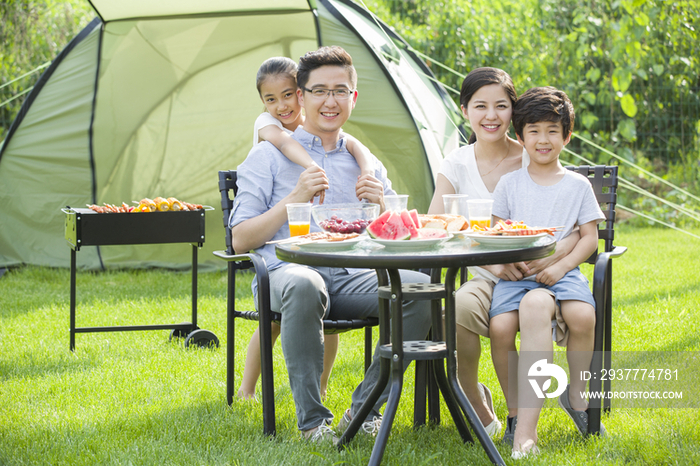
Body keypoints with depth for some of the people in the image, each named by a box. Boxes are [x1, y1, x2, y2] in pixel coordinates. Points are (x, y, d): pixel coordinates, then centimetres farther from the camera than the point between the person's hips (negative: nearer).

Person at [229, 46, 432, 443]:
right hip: (287, 272, -4)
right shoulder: (269, 156, 9)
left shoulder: (366, 163, 20)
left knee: (421, 287, -25)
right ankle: (312, 419, -26)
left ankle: (364, 409, -13)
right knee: (304, 285, -41)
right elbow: (241, 241, 1)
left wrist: (380, 206, -3)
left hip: (352, 278, 4)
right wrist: (294, 198, -9)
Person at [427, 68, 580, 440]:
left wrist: (553, 255, -26)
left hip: (537, 278, -1)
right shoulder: (457, 165, 5)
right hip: (485, 280, 1)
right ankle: (476, 405, -8)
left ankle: (519, 417, -7)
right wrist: (488, 258, -18)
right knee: (458, 308, -34)